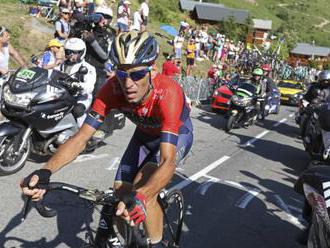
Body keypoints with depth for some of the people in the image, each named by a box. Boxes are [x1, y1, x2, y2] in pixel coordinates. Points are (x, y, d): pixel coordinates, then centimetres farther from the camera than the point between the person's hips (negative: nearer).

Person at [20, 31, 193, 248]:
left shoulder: (167, 93, -42)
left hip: (177, 135, -4)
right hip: (145, 134, 4)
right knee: (120, 192, -3)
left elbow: (168, 162, -48)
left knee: (143, 189, -26)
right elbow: (81, 139, -31)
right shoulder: (112, 90, -30)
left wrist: (141, 197, -66)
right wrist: (45, 171, -47)